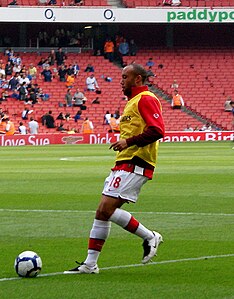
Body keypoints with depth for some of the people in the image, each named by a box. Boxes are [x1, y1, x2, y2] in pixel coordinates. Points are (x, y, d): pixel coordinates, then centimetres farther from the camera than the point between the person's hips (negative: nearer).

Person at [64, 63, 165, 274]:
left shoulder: (146, 99, -8)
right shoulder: (132, 102, 23)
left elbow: (157, 130, -21)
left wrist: (129, 141, -21)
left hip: (135, 164, -10)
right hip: (123, 164, 10)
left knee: (107, 209, -17)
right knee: (102, 212, 5)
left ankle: (149, 237, -3)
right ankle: (90, 263, 8)